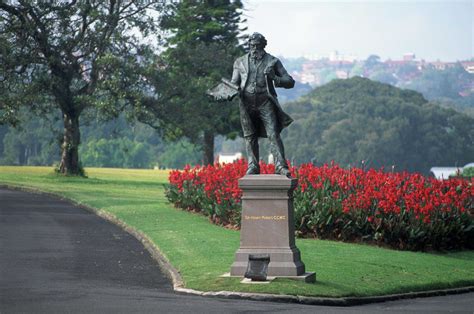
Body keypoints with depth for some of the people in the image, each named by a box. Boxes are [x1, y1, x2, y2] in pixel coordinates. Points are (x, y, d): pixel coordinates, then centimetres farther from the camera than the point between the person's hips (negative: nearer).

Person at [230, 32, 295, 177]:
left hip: (266, 102, -2)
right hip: (247, 103, 2)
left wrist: (274, 78, -12)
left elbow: (290, 82, 6)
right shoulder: (240, 62, 14)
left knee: (273, 134, -12)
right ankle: (252, 168, 9)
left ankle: (281, 167, -16)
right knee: (250, 136, 3)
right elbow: (234, 83, 18)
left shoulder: (273, 61, 8)